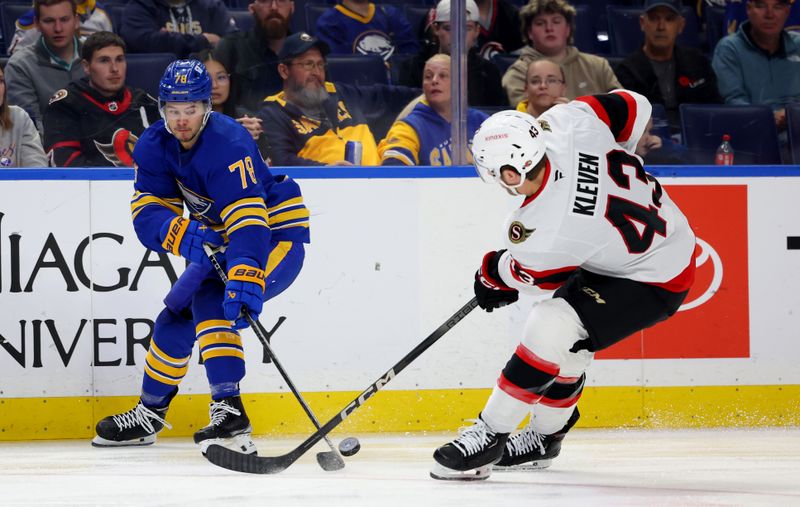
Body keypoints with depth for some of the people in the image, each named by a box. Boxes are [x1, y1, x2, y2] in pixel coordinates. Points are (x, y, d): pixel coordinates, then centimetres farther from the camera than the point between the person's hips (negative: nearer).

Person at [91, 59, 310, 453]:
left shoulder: (227, 145, -31)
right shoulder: (155, 145, -8)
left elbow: (249, 221, -41)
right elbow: (147, 211, -13)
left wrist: (245, 277, -55)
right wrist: (181, 234, -35)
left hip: (276, 235, -8)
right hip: (218, 240, 8)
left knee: (211, 301, -30)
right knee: (177, 315, 13)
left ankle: (229, 413, -38)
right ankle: (149, 414, 35)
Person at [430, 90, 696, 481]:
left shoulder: (539, 235, -32)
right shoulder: (567, 124, -19)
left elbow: (523, 274, -9)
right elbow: (632, 107, -3)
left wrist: (490, 277, 15)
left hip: (652, 282, -10)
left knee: (550, 330, -18)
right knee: (568, 344, 17)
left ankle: (489, 436, -8)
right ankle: (543, 439, 34)